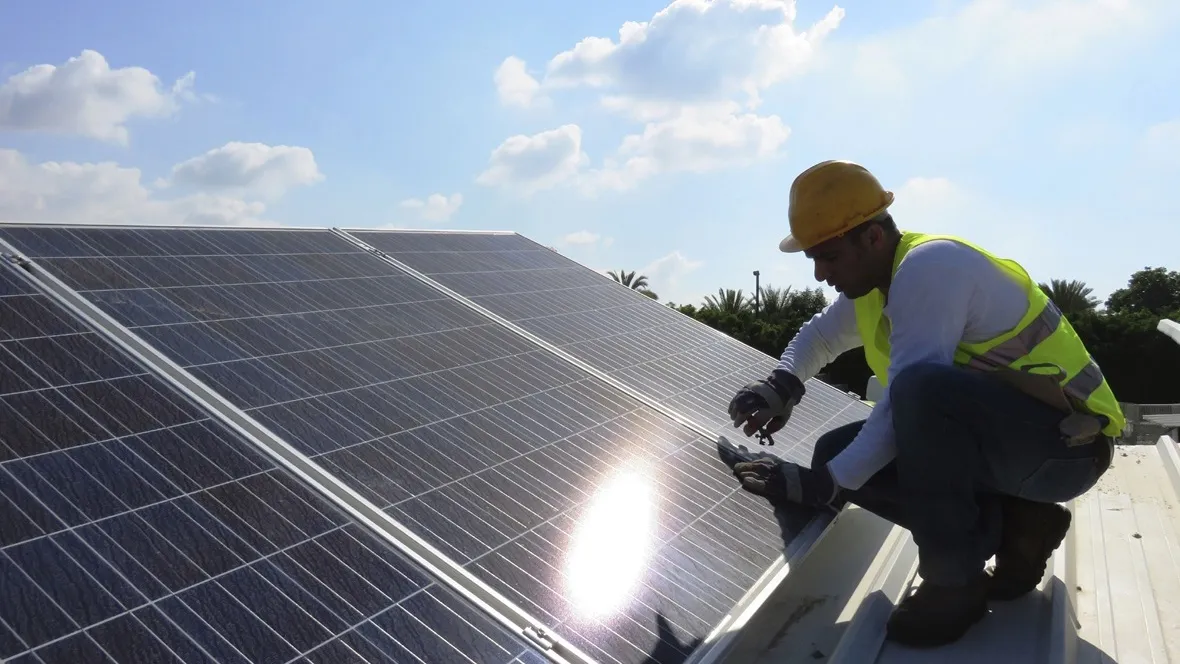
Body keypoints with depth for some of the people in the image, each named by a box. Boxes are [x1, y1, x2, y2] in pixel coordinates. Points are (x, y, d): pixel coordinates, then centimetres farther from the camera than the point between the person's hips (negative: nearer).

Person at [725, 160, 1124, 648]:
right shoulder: (872, 281, 5)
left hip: (1065, 441, -9)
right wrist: (782, 384, -2)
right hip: (1002, 439, 9)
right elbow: (819, 336, 20)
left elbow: (910, 399, -28)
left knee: (923, 389, -37)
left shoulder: (930, 267, -23)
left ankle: (954, 580, -18)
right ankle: (1013, 528, 4)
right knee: (838, 450, -2)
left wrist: (826, 485, -26)